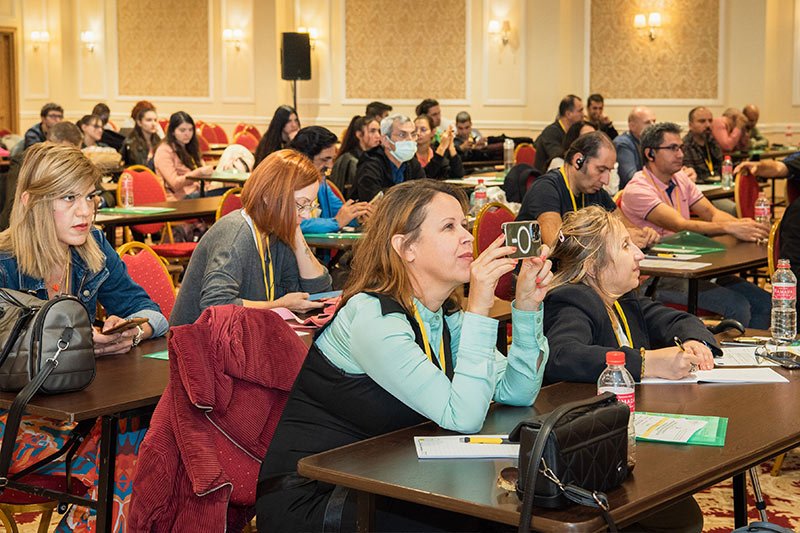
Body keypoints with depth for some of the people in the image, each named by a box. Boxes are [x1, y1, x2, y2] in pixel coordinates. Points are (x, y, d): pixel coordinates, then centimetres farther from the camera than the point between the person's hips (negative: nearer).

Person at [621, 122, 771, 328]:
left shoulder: (680, 179, 13)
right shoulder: (638, 189, -15)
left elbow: (712, 213, 6)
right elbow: (680, 225, -26)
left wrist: (743, 225, -16)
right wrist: (729, 228, -36)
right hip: (657, 278, -8)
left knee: (763, 302, -3)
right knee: (737, 306, -23)